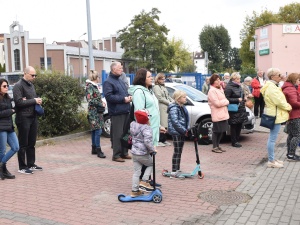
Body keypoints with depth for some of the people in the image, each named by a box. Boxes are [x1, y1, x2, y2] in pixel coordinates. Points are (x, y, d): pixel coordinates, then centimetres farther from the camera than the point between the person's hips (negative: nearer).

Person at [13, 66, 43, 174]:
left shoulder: (31, 85, 14)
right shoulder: (18, 86, -10)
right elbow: (19, 102, -19)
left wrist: (38, 100, 2)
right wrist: (34, 101, -16)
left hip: (33, 117, 8)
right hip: (23, 118, -7)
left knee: (31, 143, 13)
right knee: (23, 144, 1)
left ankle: (31, 164, 23)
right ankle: (22, 167, 9)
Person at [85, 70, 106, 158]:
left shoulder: (94, 86, 15)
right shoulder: (90, 86, -12)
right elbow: (90, 100, -18)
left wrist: (102, 103, 5)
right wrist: (101, 104, -12)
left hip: (97, 112, 9)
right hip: (93, 112, -9)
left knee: (95, 131, 13)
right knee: (98, 131, -10)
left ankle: (94, 149, 20)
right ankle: (98, 150, -6)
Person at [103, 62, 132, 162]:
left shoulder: (121, 81, 21)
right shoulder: (108, 82, -8)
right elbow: (108, 96, -19)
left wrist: (128, 97, 6)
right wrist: (123, 99, -18)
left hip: (125, 111, 9)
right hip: (116, 112, -9)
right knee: (118, 134, -7)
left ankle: (124, 153, 22)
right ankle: (116, 155, 0)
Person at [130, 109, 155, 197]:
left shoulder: (133, 125, 3)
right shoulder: (146, 128, -19)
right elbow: (147, 141, -29)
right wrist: (152, 149, -14)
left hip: (134, 153, 6)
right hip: (143, 154, -6)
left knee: (136, 172, 13)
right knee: (151, 164, 21)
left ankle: (134, 190, 17)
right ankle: (144, 181, 8)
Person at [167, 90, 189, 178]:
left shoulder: (182, 107, 14)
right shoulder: (174, 108, -16)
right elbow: (175, 122, -22)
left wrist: (186, 129, 6)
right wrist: (184, 130, -20)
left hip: (182, 133, 9)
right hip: (176, 132, -9)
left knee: (179, 152, 14)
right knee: (177, 152, -6)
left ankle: (177, 170, 24)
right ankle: (173, 172, -2)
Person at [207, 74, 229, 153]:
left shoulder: (220, 89, 16)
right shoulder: (212, 91, -14)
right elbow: (217, 103, -20)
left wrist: (225, 102, 1)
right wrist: (226, 102, -7)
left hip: (223, 114, 9)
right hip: (217, 115, -9)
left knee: (221, 131, 13)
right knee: (216, 131, -1)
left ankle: (218, 145, 24)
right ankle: (214, 147, 9)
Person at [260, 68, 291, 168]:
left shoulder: (272, 86, 15)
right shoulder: (271, 87, -19)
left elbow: (278, 99, 19)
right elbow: (280, 102, -21)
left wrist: (287, 106, 7)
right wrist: (289, 107, -5)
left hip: (274, 115, 11)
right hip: (275, 115, -11)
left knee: (272, 139, 15)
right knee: (272, 139, -5)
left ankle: (272, 159, 24)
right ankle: (271, 161, 1)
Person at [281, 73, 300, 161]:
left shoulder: (287, 88, 16)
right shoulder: (291, 89, -17)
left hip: (290, 116, 11)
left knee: (291, 135, 16)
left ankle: (290, 153, 23)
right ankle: (291, 155, -4)